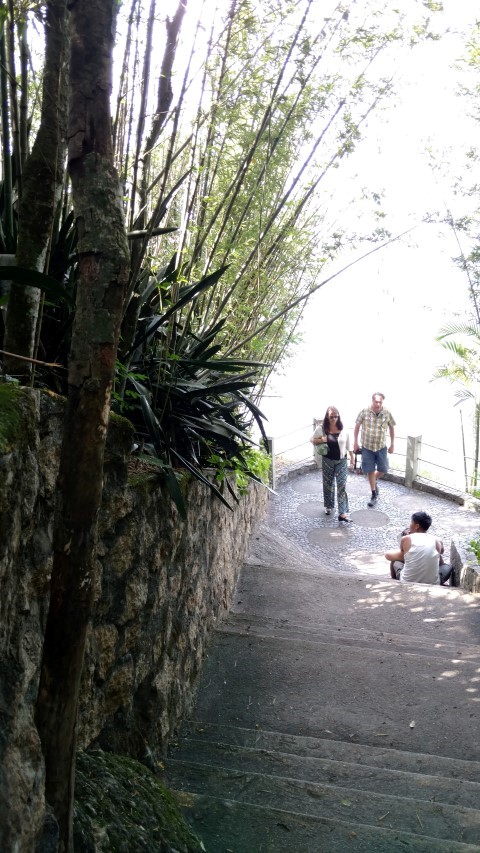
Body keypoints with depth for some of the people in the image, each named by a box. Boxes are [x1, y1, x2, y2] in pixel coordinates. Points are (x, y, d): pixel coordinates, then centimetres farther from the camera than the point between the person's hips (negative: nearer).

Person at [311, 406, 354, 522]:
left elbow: (348, 444, 5)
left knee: (342, 486, -6)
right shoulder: (321, 428, -9)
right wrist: (321, 440, -18)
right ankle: (329, 506, 36)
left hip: (341, 461, -1)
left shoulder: (343, 429, -7)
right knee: (328, 484, 14)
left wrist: (352, 457, 10)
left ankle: (342, 513, -7)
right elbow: (312, 440, 1)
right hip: (327, 461, 1)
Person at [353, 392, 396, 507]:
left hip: (381, 447, 1)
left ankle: (374, 480, 38)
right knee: (370, 471, 5)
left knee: (383, 470, 5)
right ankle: (374, 495, 18)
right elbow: (357, 426, 0)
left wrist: (392, 444, 8)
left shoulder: (387, 413, -9)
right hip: (367, 447, -1)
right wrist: (355, 442, 0)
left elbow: (391, 428, 6)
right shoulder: (364, 412, -12)